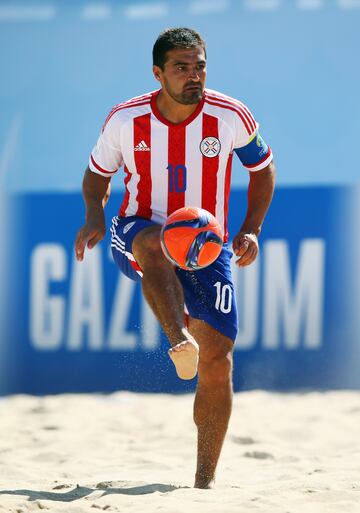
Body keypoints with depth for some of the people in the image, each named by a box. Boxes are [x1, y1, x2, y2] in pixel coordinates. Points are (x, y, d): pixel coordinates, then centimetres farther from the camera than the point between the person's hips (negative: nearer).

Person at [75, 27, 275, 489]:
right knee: (156, 244, -41)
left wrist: (251, 230, -6)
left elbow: (262, 169, 7)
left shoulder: (230, 117, -10)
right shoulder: (126, 120, -10)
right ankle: (180, 343, -53)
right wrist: (94, 217, -12)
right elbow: (98, 171, 8)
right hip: (136, 235, -1)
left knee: (218, 358, -8)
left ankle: (205, 478, 2)